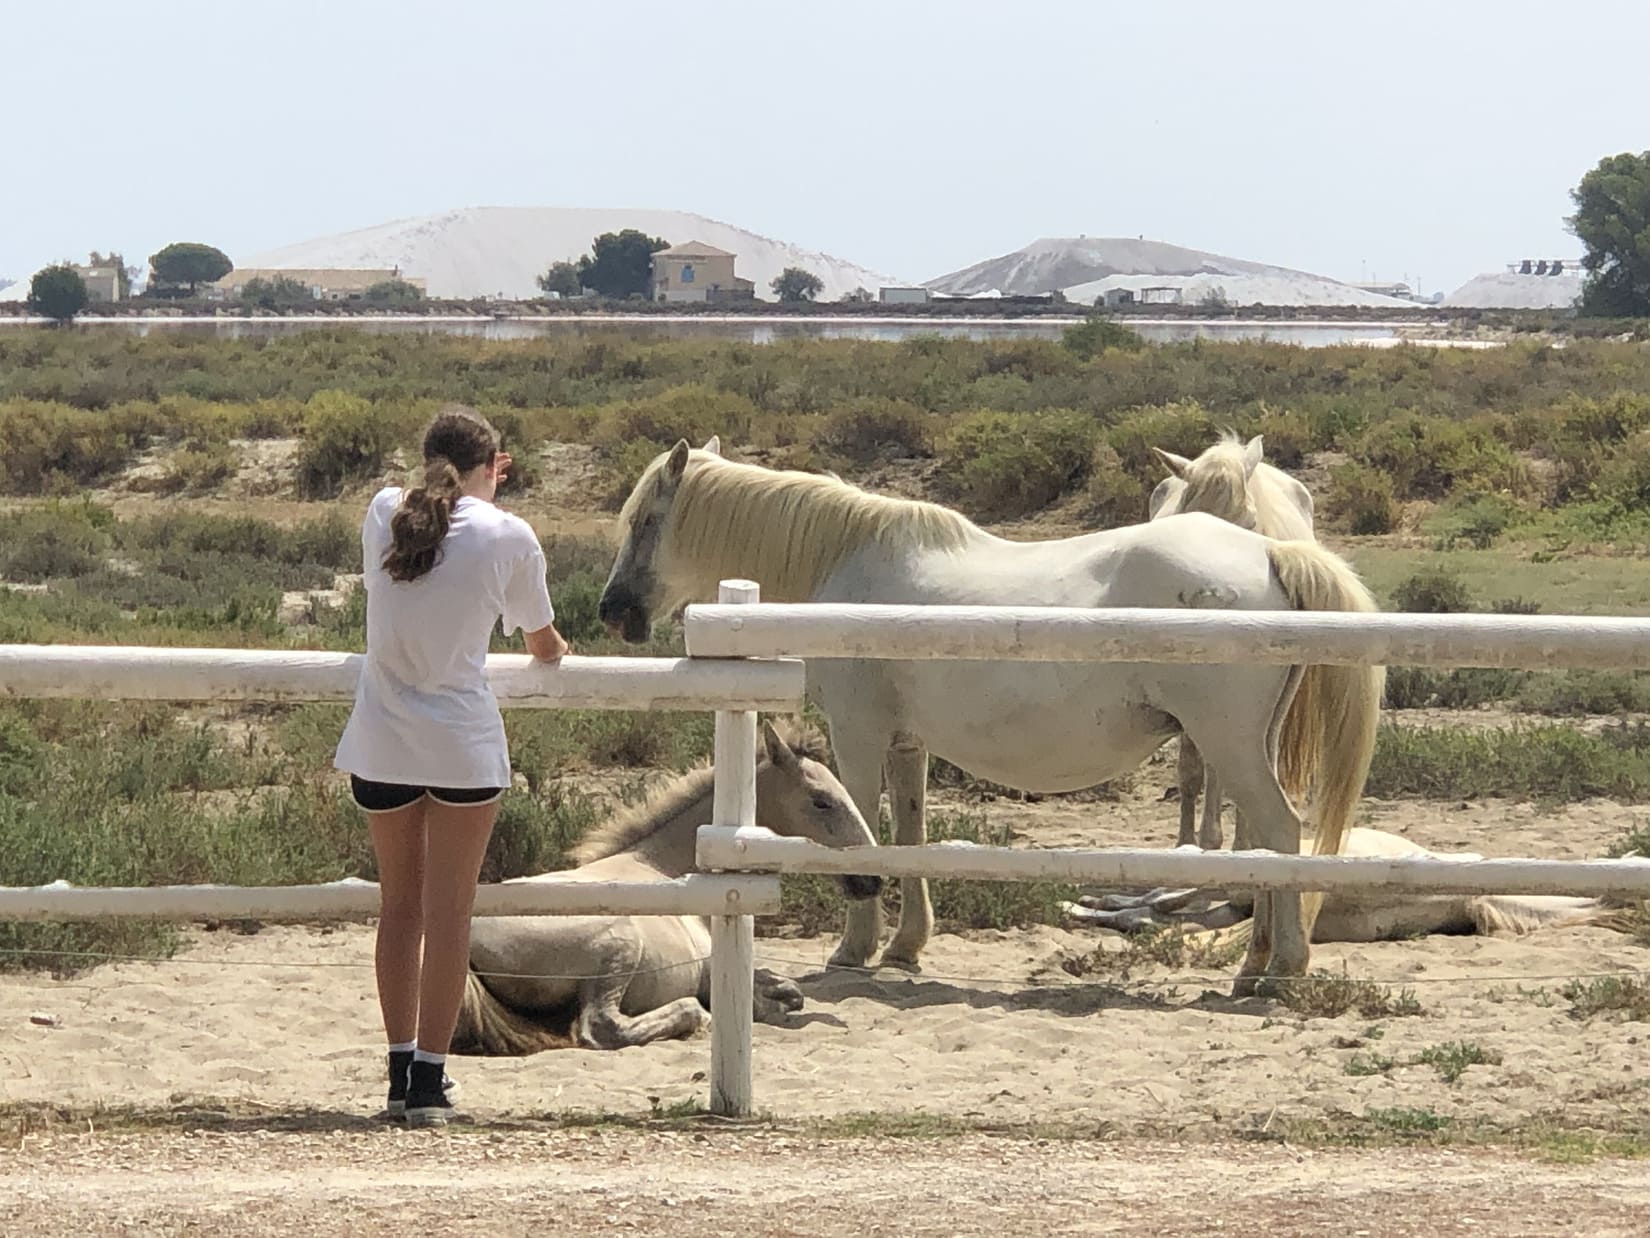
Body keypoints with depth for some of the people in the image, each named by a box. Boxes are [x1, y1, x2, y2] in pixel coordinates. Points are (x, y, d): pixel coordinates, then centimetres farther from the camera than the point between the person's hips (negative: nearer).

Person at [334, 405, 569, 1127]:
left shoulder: (383, 513, 3)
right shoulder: (508, 536, -4)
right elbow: (543, 643, 10)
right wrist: (557, 654, 31)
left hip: (381, 741, 3)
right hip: (463, 741, -3)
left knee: (399, 905, 14)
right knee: (448, 910, 2)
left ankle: (401, 1073, 16)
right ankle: (429, 1080, 1)